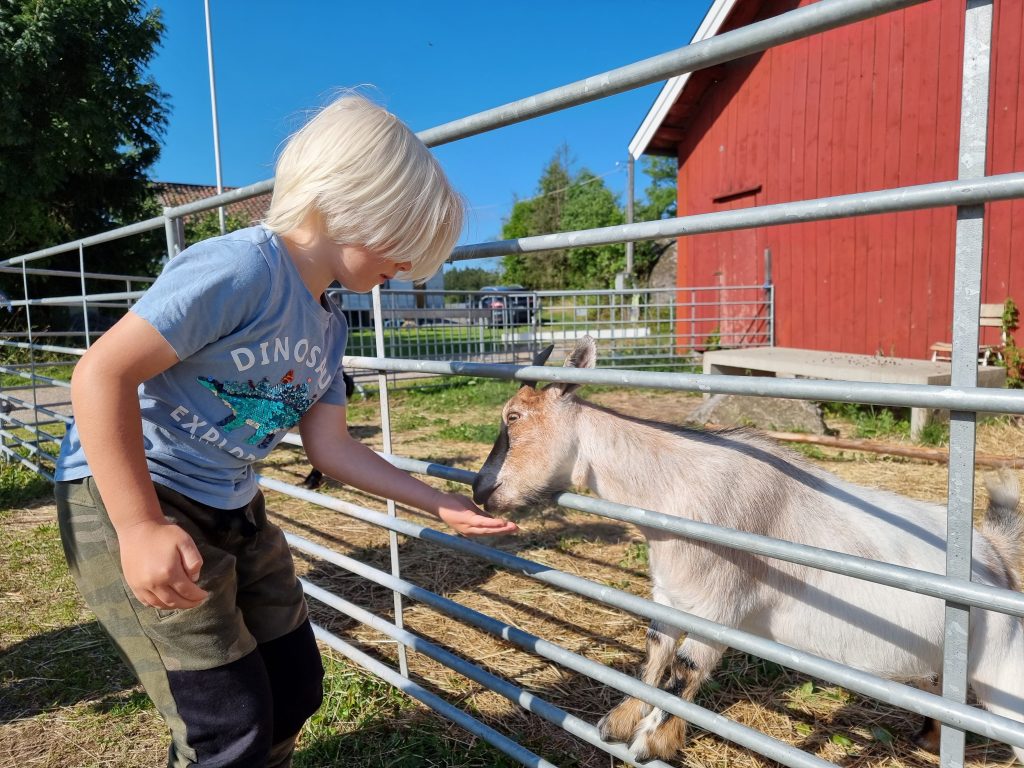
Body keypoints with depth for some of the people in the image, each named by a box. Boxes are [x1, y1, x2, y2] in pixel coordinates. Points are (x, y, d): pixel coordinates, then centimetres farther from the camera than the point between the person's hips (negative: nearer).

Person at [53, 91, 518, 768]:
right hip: (126, 496, -8)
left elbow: (329, 445, 6)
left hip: (232, 507, 9)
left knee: (296, 690, 16)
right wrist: (142, 528, -26)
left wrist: (438, 503, 6)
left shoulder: (329, 326, 4)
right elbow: (102, 374, -25)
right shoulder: (243, 267, -23)